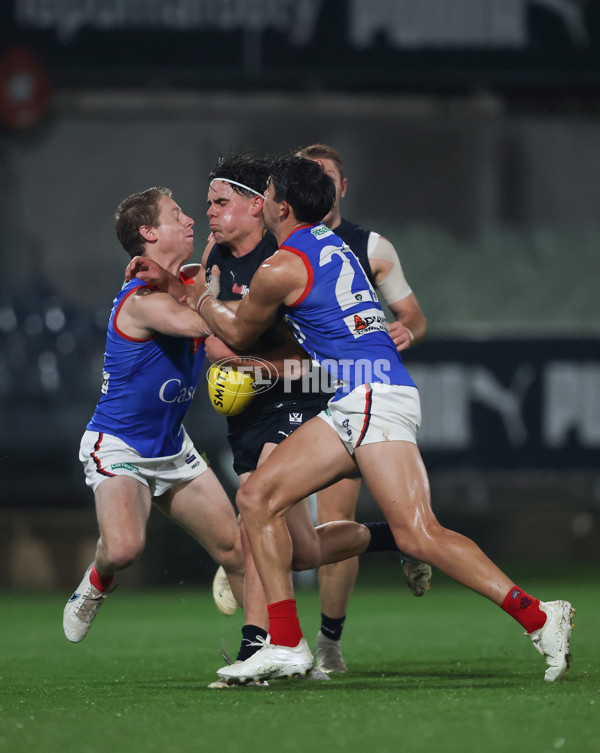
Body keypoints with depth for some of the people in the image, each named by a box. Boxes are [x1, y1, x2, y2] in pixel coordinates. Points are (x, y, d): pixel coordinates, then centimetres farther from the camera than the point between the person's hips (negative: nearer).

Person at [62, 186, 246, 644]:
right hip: (117, 447, -8)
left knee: (235, 548, 3)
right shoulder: (143, 300, -24)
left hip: (172, 447, 8)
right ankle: (96, 585, 5)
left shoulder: (188, 287, 4)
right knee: (125, 546, -30)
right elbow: (204, 323, -40)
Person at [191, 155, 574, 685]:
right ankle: (286, 646, 3)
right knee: (257, 498, 6)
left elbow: (239, 335, 11)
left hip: (373, 397, -10)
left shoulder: (281, 270, -8)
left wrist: (204, 302, 30)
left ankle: (538, 617, -20)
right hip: (352, 403, 10)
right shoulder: (328, 243, 19)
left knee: (417, 533, -19)